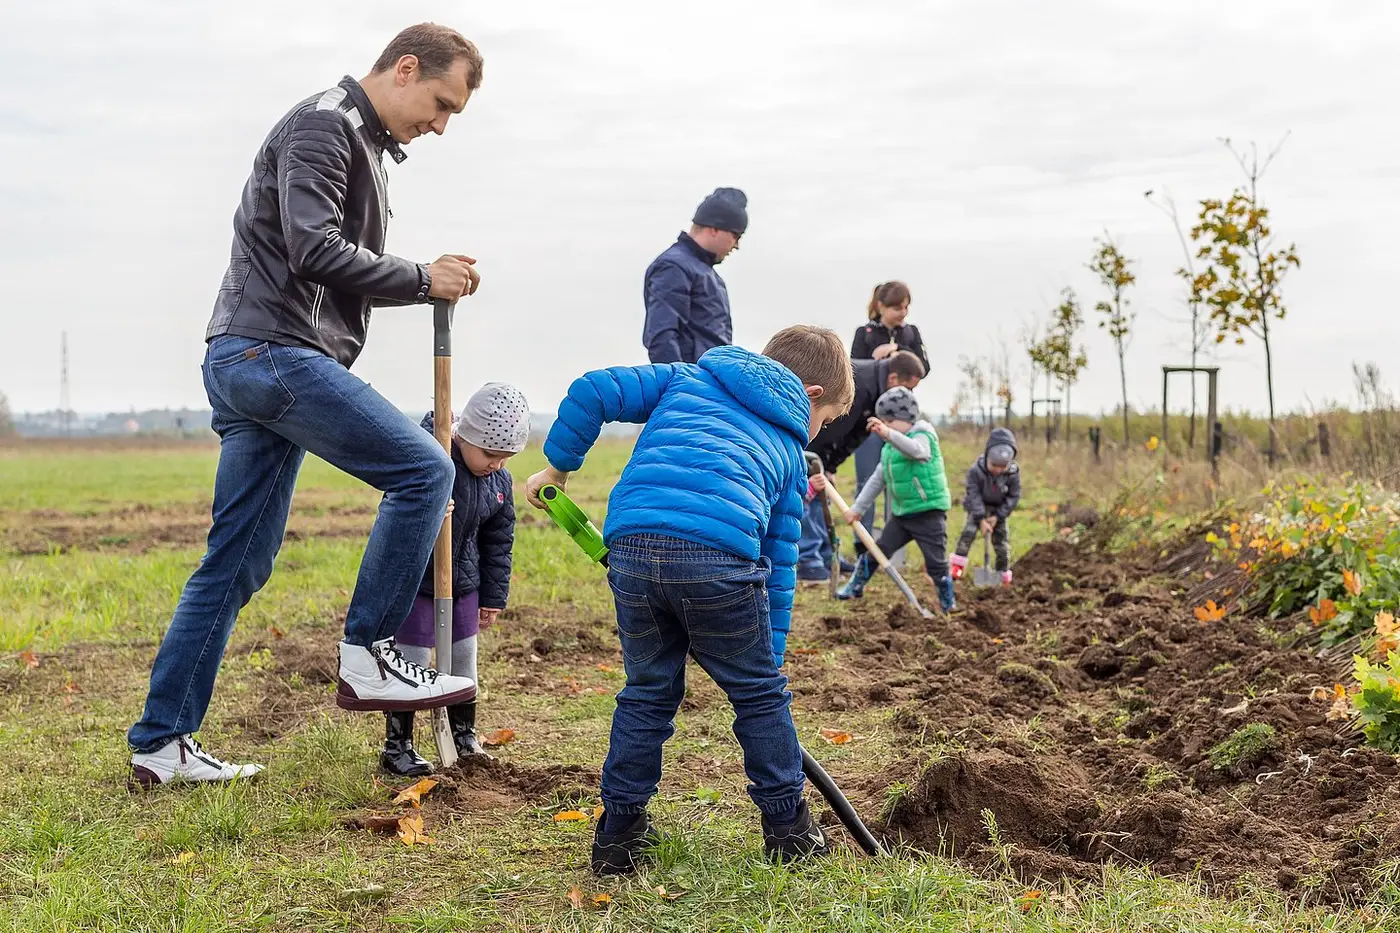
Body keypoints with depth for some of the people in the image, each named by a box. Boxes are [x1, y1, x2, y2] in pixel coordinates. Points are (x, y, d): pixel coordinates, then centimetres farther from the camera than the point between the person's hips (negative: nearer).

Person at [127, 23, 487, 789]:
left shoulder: (360, 143, 24)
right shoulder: (325, 123, -7)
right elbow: (314, 252, -19)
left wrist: (426, 282, 9)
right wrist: (421, 279, -10)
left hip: (248, 363, 10)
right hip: (273, 351, -10)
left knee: (237, 565, 9)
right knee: (423, 470, -13)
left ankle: (160, 744, 13)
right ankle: (367, 657, -5)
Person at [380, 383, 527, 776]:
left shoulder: (499, 481, -1)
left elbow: (499, 541, 9)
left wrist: (493, 596, 11)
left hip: (463, 585, 6)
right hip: (415, 582, -6)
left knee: (464, 661, 15)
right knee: (412, 664, -1)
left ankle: (465, 737, 32)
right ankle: (396, 747, 13)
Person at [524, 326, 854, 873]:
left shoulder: (686, 378, 30)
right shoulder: (789, 451, 26)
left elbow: (591, 391, 19)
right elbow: (779, 566, 25)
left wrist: (558, 466, 29)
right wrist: (769, 657, 29)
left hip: (633, 546, 2)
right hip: (719, 556, -2)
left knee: (648, 692, 21)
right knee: (759, 693, 19)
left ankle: (619, 835, 28)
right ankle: (788, 830, 29)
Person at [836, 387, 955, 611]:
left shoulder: (923, 436, -14)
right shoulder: (889, 448, 10)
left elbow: (916, 450, -40)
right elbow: (878, 479, 16)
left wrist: (888, 435, -57)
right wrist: (857, 508, 14)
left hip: (929, 514, -7)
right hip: (901, 514, 7)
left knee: (936, 563, -4)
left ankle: (948, 604, 9)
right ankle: (855, 586, 24)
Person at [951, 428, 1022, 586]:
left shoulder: (1013, 473, -21)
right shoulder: (976, 470, -26)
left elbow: (1013, 497, -13)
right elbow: (974, 495, -24)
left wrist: (997, 516, -18)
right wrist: (981, 519, -29)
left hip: (999, 509, 2)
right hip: (978, 507, -2)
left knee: (1002, 541, 1)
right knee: (969, 530, -23)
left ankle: (1004, 576, 15)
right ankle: (958, 566, -18)